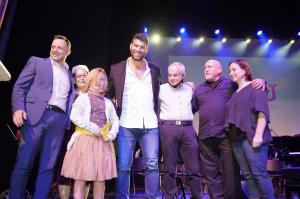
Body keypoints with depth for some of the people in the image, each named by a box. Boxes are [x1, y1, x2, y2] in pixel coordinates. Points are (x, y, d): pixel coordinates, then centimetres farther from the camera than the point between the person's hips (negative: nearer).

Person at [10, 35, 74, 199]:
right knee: (24, 164, -3)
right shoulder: (37, 62, 13)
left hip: (59, 120, 3)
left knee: (48, 167, 2)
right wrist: (18, 108, -11)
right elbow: (19, 86, 4)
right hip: (36, 115, -3)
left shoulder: (69, 75, 22)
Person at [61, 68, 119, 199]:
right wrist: (94, 128, -16)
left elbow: (115, 120, 12)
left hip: (103, 141, 4)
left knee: (101, 177, 6)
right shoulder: (83, 98, 6)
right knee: (80, 177, -2)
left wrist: (112, 134, -8)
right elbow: (74, 116, -9)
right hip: (85, 139, -3)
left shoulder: (108, 102, 18)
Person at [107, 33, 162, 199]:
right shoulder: (117, 69, 6)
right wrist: (115, 108, 0)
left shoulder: (154, 70, 12)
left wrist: (159, 118, 8)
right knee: (123, 166, 2)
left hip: (150, 125, 2)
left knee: (152, 165, 3)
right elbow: (109, 94, 14)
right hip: (126, 125, -1)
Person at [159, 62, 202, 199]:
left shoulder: (189, 89, 16)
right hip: (168, 129, -2)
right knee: (169, 168, 4)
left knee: (194, 168, 5)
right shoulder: (161, 89, 7)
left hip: (188, 129, 3)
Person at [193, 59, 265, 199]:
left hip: (226, 135, -4)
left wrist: (261, 81, -13)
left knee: (230, 173, 3)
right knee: (210, 174, 11)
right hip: (205, 138, 4)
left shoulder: (231, 83, 6)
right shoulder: (199, 89, 19)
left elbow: (249, 84, 7)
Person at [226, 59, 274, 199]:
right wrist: (232, 135, 15)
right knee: (248, 175, 8)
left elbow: (262, 112, -10)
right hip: (237, 138, 7)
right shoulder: (235, 93, 20)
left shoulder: (255, 87, 0)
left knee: (259, 173, -5)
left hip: (252, 137, -7)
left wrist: (258, 135, -19)